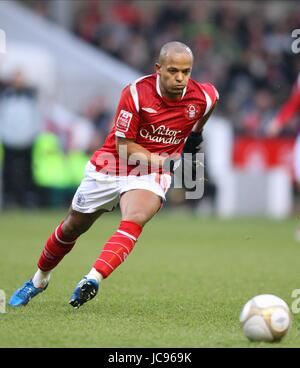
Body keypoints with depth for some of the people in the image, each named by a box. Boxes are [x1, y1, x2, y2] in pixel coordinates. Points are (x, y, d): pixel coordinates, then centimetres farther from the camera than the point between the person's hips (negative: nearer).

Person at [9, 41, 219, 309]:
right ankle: (39, 280, 40)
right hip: (110, 167, 0)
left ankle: (93, 280, -43)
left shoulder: (203, 96, -12)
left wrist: (196, 134, 21)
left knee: (134, 220, -33)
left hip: (150, 176, 0)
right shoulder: (136, 92, -21)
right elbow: (123, 145, -17)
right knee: (72, 227, 15)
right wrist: (163, 160, -23)